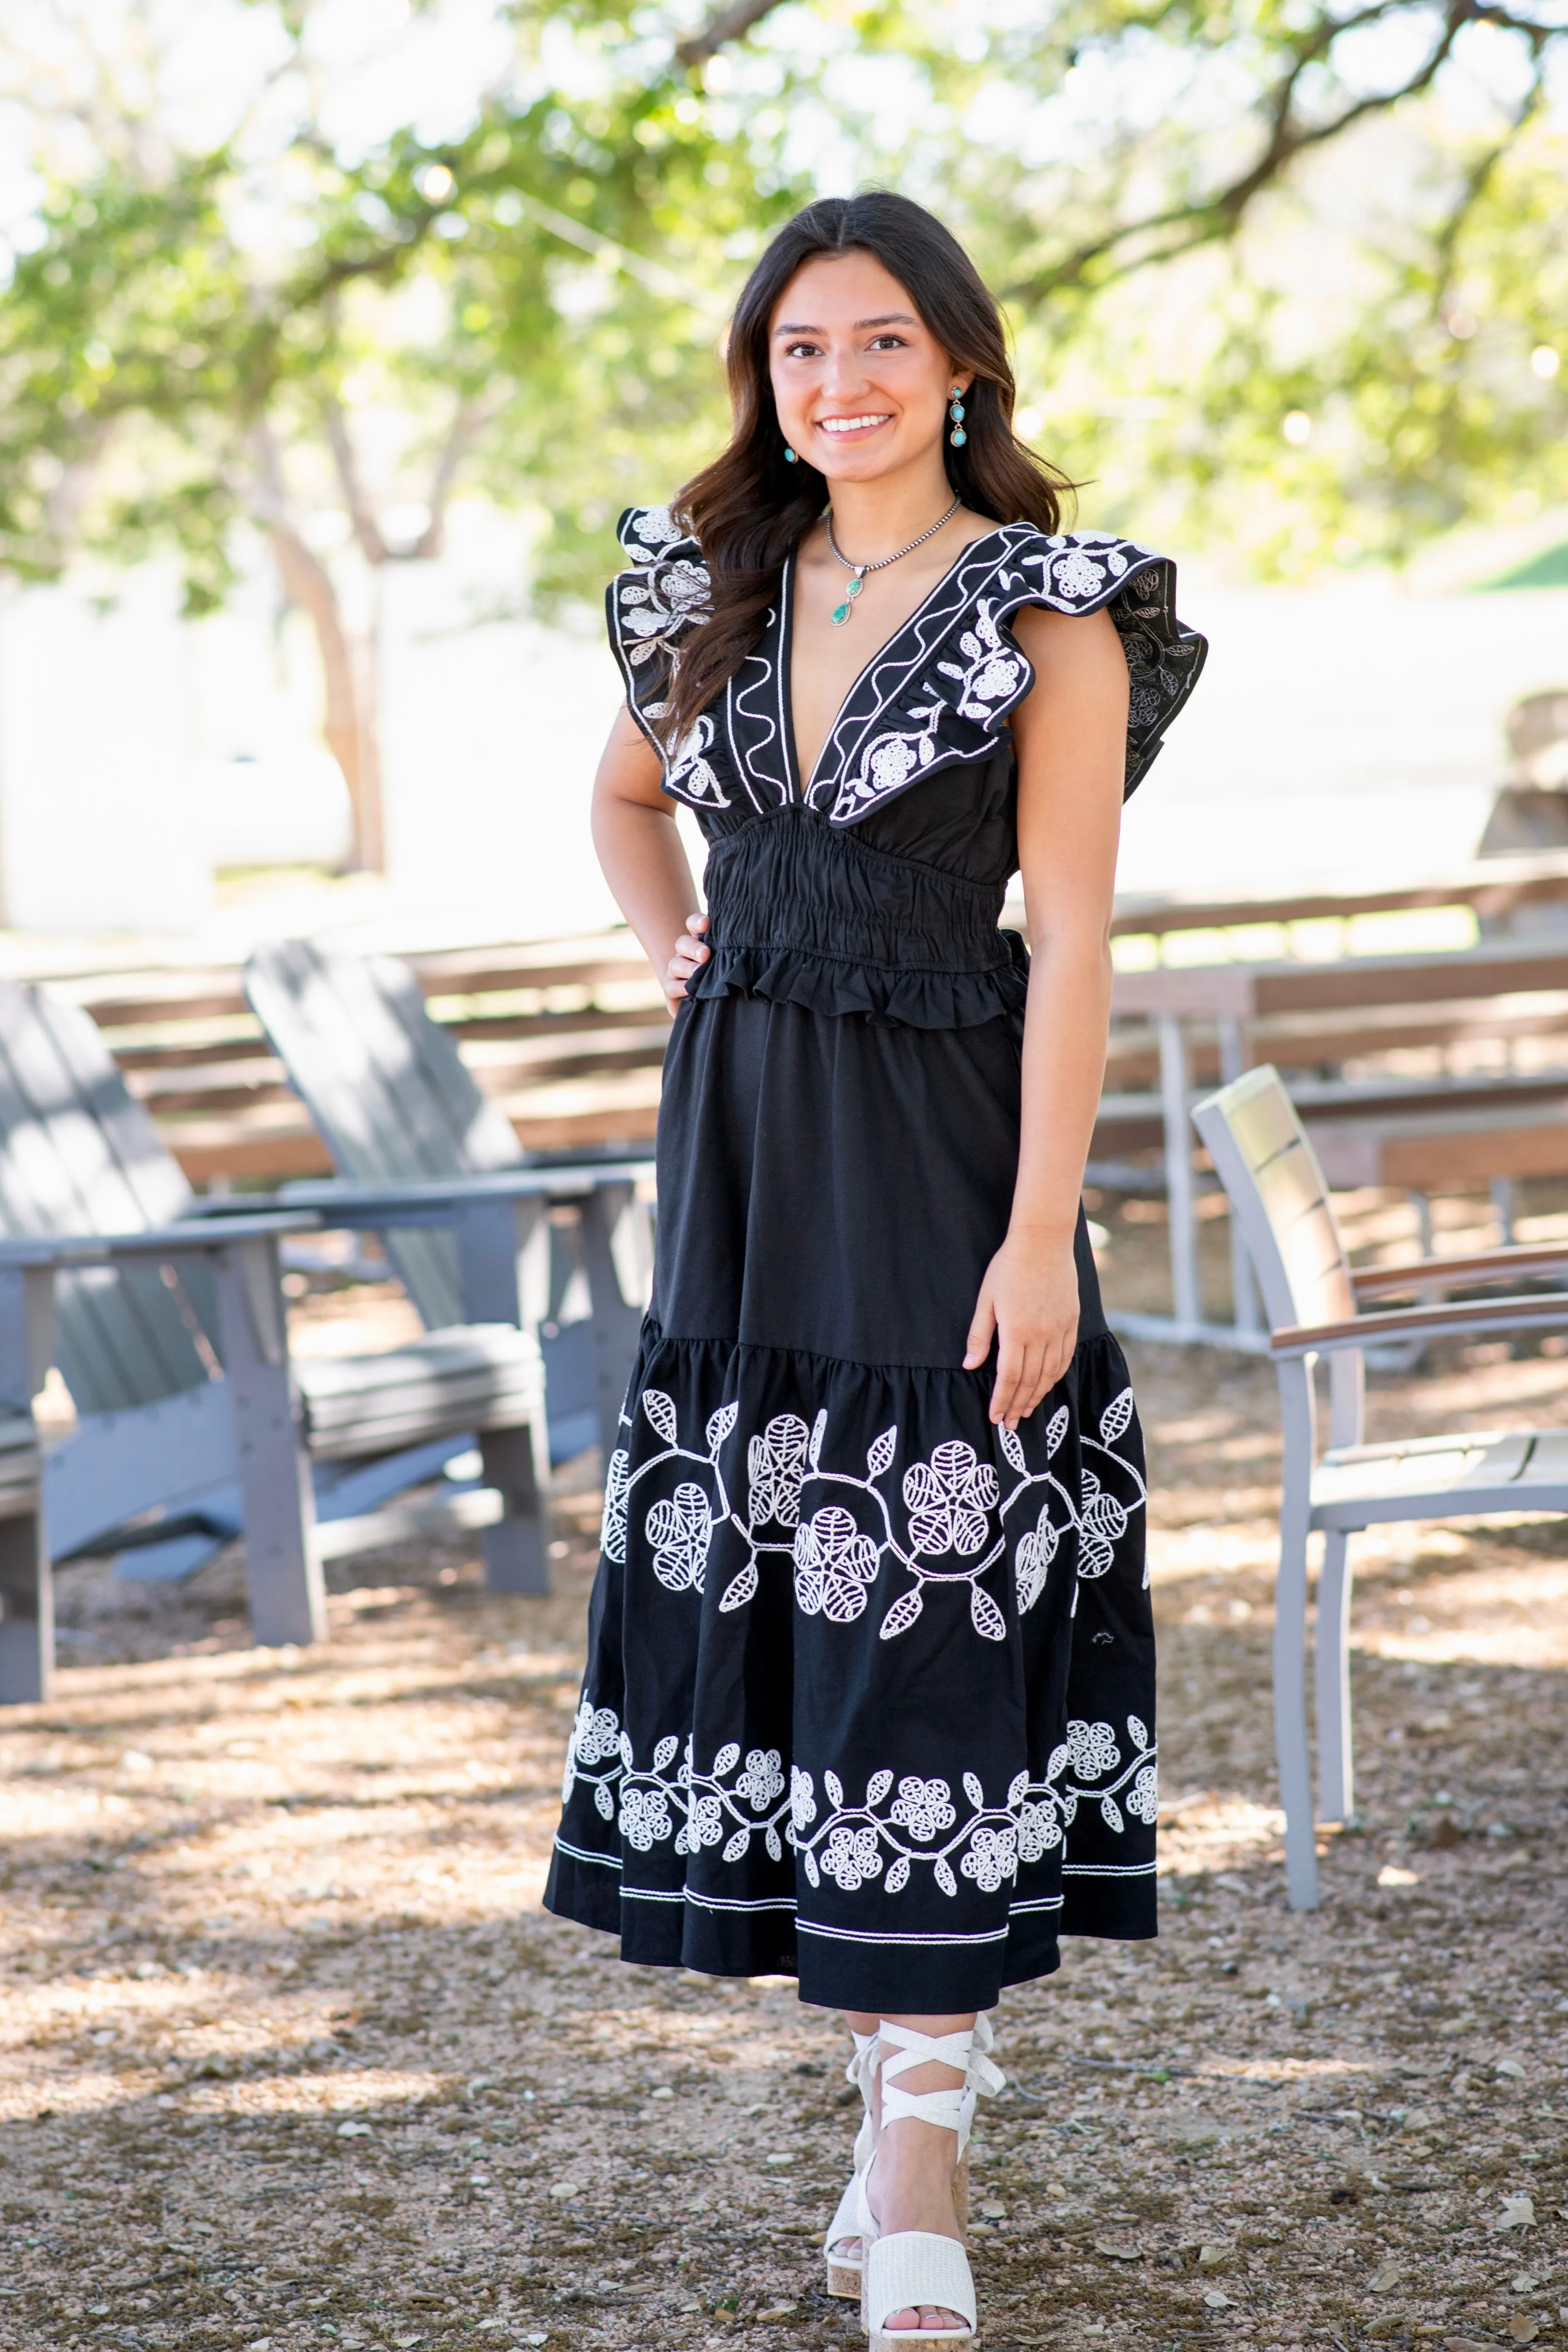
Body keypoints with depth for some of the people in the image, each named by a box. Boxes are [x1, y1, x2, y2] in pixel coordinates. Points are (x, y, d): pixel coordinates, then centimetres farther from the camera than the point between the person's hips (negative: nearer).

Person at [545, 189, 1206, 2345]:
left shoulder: (1050, 612, -5)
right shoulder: (725, 588, 11)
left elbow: (1071, 938, -10)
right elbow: (628, 792, 30)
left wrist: (1042, 1231, -17)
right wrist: (678, 953, 11)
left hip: (933, 1159, -6)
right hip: (741, 1152, 6)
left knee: (924, 1648, -7)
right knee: (771, 1618, 8)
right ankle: (905, 2107, 19)